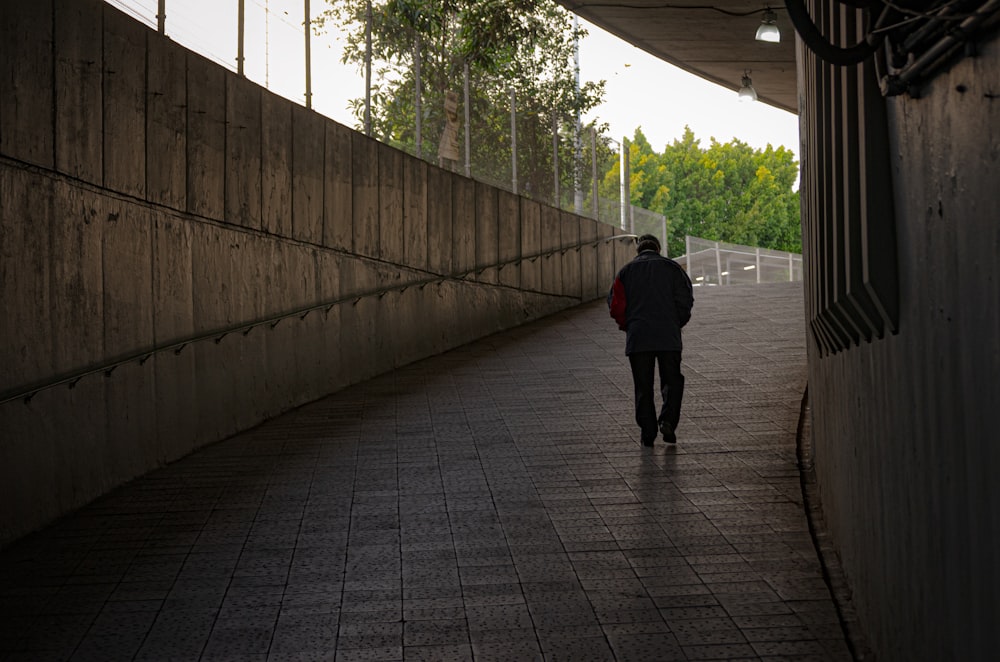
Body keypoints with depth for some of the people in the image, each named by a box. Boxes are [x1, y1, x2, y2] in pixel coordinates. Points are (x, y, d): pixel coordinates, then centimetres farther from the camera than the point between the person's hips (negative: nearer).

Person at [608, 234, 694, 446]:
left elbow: (615, 305, 4)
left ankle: (648, 432, 2)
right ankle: (668, 420, -12)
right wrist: (677, 324, 13)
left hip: (637, 338, 1)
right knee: (672, 381, 9)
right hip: (668, 337, -1)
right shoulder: (671, 267, 8)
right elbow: (685, 300, -1)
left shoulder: (626, 271, 10)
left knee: (643, 387, 6)